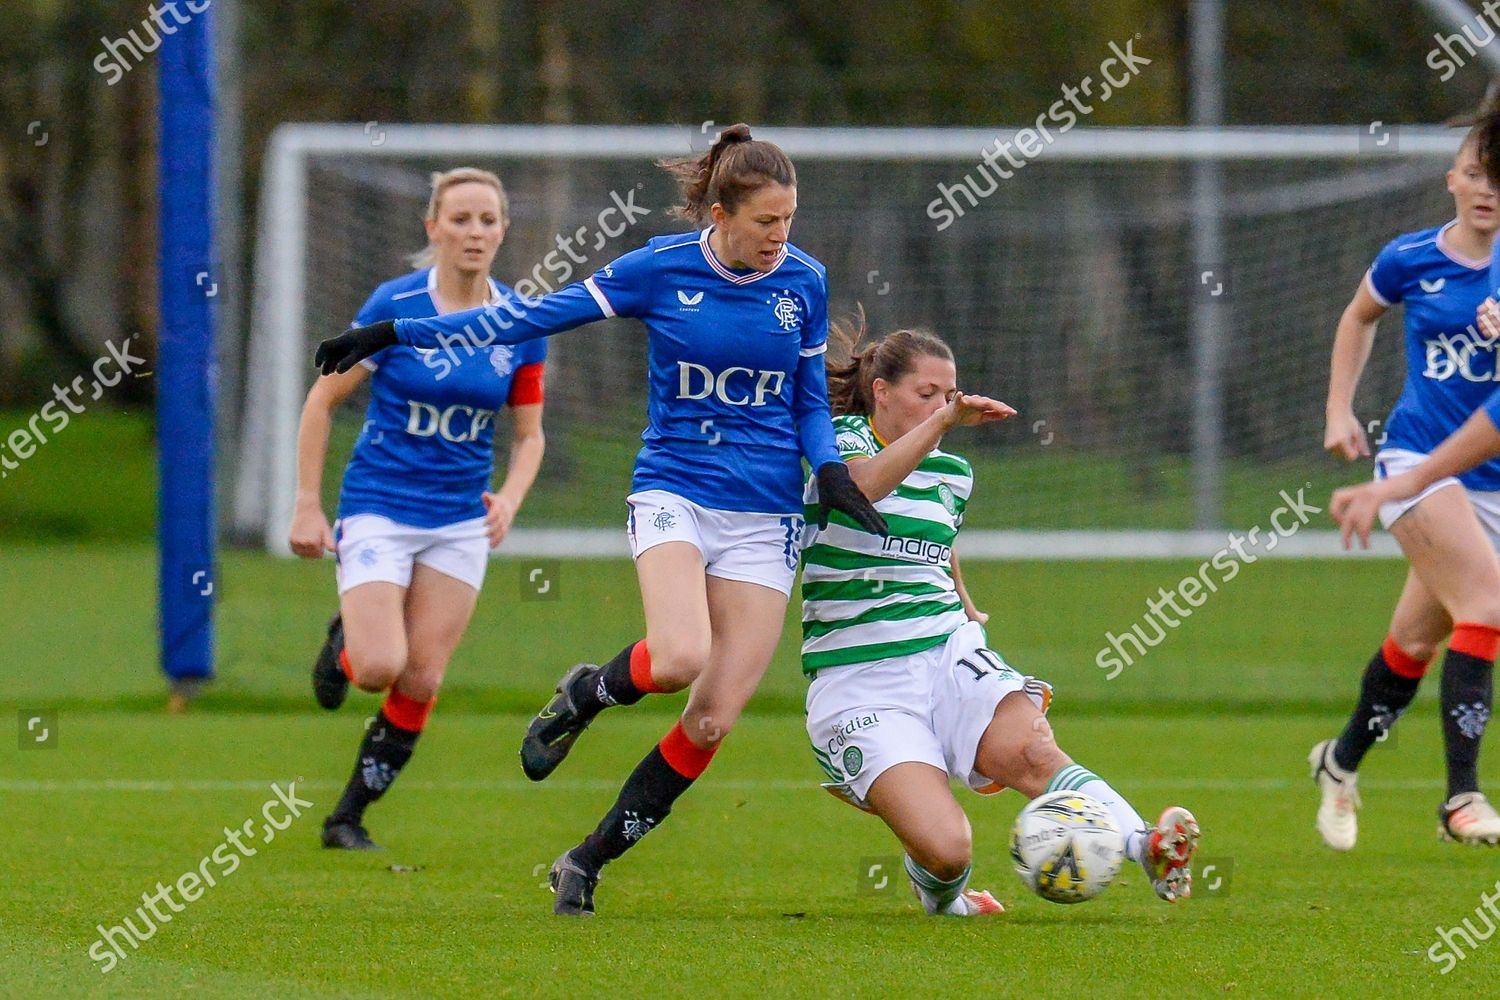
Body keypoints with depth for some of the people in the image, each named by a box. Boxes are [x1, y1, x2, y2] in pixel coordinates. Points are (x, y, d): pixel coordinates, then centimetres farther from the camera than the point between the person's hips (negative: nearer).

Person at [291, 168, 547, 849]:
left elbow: (528, 436, 9)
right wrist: (307, 506, -7)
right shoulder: (394, 307, -11)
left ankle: (348, 818, 14)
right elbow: (324, 399, -3)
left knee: (421, 681, -2)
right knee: (380, 668, -18)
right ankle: (343, 644, 20)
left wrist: (509, 499, -11)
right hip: (380, 509, -3)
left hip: (460, 523, 3)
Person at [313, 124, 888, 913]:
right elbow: (537, 317, 0)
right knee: (679, 657, -30)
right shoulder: (661, 269, -5)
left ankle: (588, 863, 8)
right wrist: (395, 336, -1)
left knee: (715, 718, -7)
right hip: (673, 492, -3)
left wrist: (831, 471, -6)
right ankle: (585, 694, 6)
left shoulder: (804, 283, 3)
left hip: (763, 517, 3)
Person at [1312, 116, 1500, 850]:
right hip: (1418, 455, -3)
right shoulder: (1411, 260, -1)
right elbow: (1360, 317, 20)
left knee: (1418, 638, 11)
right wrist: (1339, 409, 13)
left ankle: (1341, 761, 36)